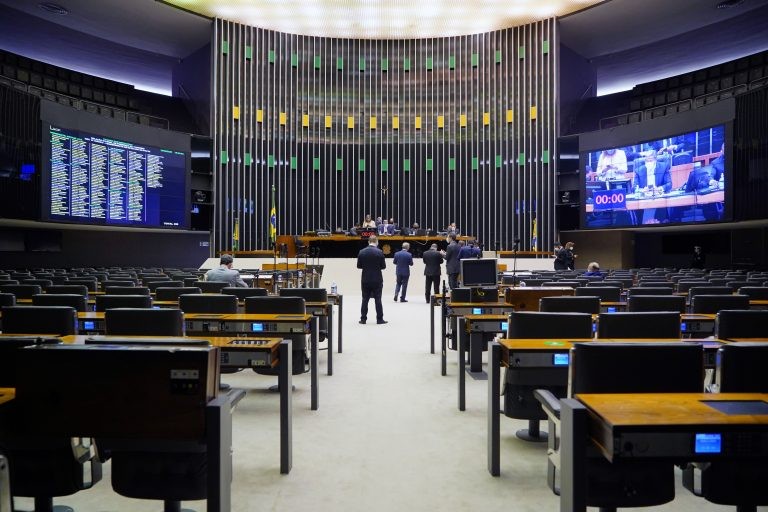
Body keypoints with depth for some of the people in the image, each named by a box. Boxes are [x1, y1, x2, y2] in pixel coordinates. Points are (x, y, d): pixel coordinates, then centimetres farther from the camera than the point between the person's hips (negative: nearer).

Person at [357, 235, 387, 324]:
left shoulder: (361, 252, -1)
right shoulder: (379, 252, -10)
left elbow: (359, 266, 3)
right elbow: (383, 266, -7)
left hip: (365, 280, 2)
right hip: (377, 280, -2)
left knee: (365, 299, 9)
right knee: (378, 299, 3)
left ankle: (363, 318, 11)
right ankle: (379, 319, 6)